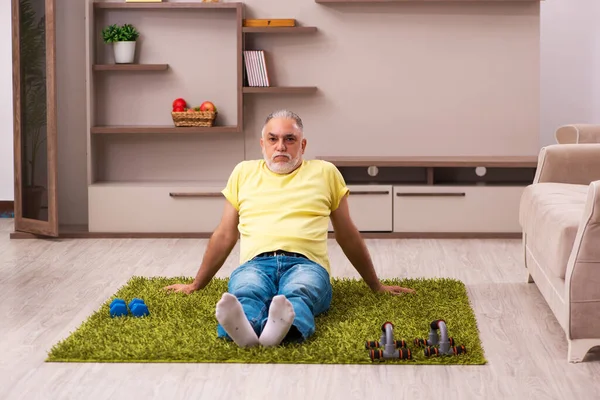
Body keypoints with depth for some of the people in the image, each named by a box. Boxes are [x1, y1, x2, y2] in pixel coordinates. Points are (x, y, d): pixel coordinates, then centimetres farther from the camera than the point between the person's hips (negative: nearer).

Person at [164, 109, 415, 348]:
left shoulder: (325, 173, 21)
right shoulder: (244, 172, 24)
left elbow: (348, 236, 27)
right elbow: (225, 235, 29)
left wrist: (376, 286, 29)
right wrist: (196, 285, 30)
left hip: (306, 264, -1)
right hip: (255, 263, 1)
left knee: (298, 294, -39)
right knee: (244, 295, -38)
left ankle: (285, 328, -72)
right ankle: (242, 329, -70)